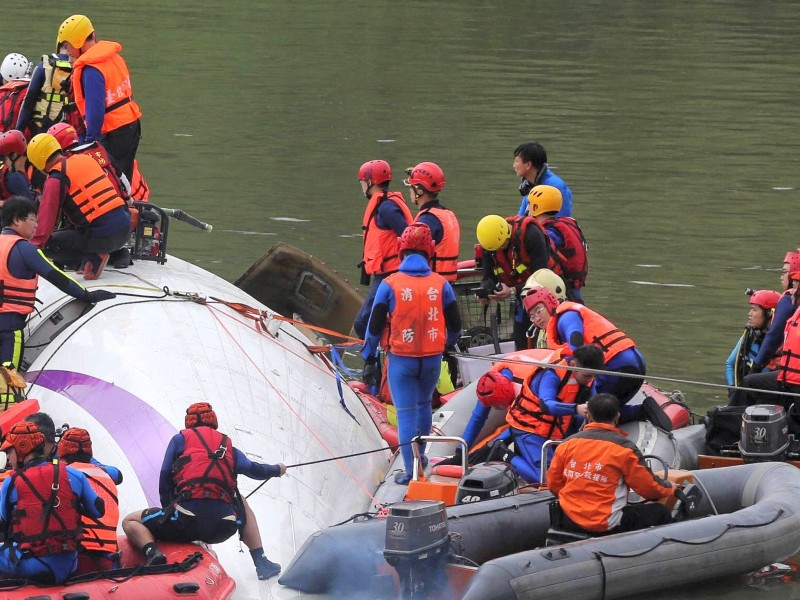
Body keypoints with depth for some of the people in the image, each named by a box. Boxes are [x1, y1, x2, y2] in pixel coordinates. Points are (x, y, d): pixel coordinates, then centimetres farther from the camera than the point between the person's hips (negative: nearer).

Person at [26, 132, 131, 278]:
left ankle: (93, 258, -6)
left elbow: (46, 216, -10)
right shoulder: (86, 159, 13)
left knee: (50, 244, 5)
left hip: (102, 236, -7)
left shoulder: (56, 179, -8)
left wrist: (35, 245, -6)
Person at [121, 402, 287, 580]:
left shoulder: (180, 439, 14)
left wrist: (167, 511, 21)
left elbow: (165, 477, 9)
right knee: (242, 504, 39)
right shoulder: (227, 446, 21)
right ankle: (261, 563, 30)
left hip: (185, 519, -3)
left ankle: (152, 551, -17)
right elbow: (253, 470, 21)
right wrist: (277, 469, 43)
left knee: (130, 522, 15)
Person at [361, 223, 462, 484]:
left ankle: (411, 469, -1)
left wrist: (369, 354, 10)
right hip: (432, 359, 3)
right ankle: (419, 456, 37)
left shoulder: (390, 285, -11)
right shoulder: (441, 284, -4)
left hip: (401, 358, -3)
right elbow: (455, 325, 5)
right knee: (424, 404, 24)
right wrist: (447, 344, 26)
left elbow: (375, 325, -7)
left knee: (406, 412, 2)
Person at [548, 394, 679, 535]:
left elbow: (553, 483, 10)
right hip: (606, 526, -5)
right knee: (660, 512, 12)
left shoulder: (568, 444, 2)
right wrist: (671, 489, 18)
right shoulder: (624, 448, -10)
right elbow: (648, 487, -3)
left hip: (568, 521, 5)